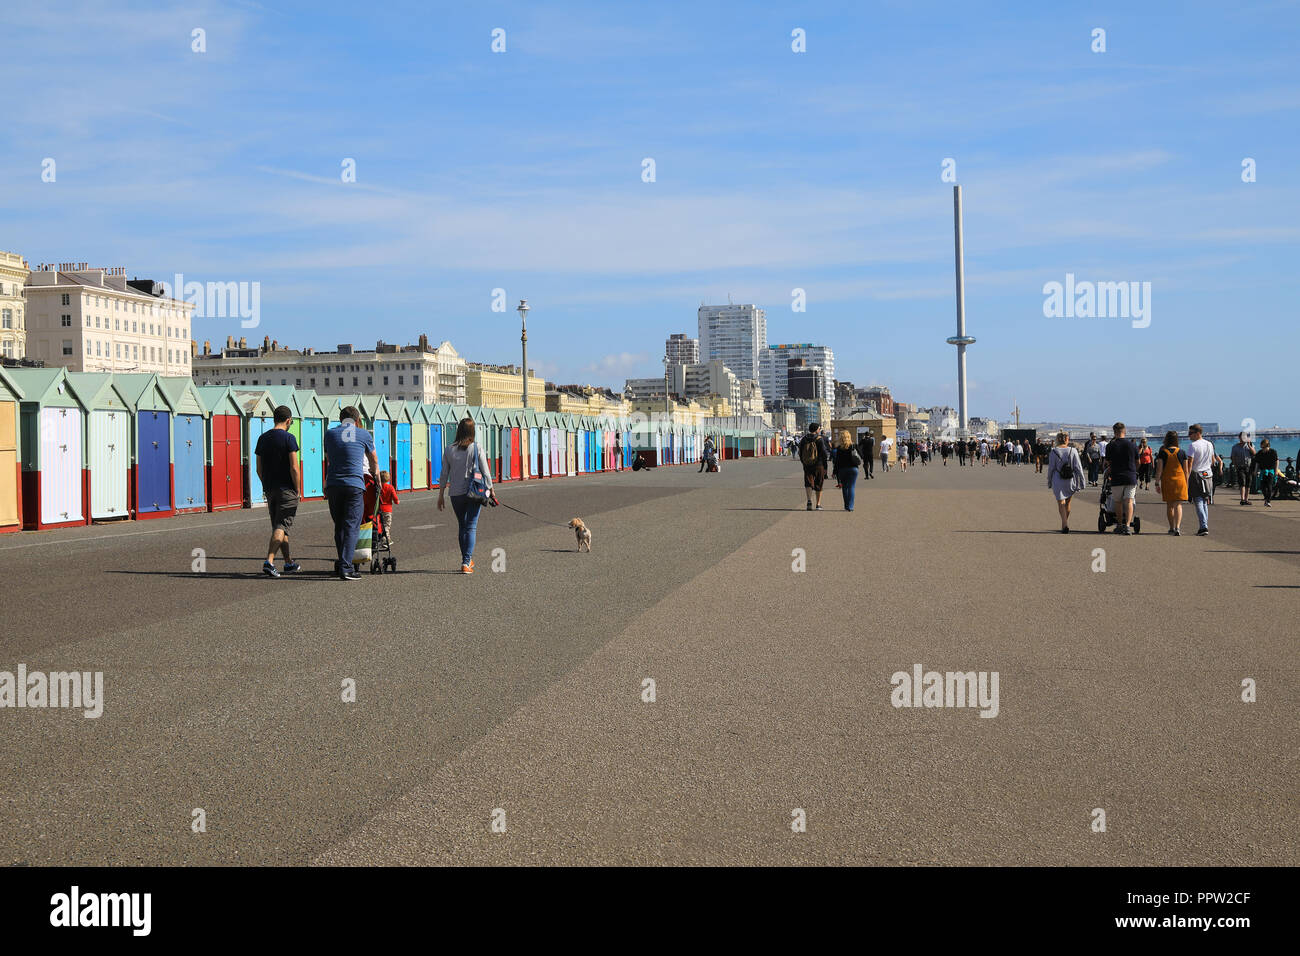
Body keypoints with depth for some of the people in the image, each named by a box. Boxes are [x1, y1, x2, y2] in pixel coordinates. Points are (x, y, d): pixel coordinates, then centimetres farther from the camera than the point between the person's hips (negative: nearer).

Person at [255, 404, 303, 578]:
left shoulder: (263, 438, 9)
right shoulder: (288, 438, -10)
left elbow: (259, 469, 11)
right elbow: (294, 468, -15)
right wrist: (298, 490, -7)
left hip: (270, 490, 7)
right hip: (286, 489, -6)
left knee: (278, 526, 13)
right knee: (281, 526, -6)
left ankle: (289, 563, 21)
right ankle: (269, 561, -19)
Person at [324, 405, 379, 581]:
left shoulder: (330, 434, 12)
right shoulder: (363, 434, 8)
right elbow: (373, 461, 23)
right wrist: (377, 479, 41)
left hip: (333, 485, 3)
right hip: (354, 484, -3)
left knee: (339, 526, 13)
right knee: (351, 527, -3)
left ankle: (342, 563, 16)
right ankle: (345, 568, -11)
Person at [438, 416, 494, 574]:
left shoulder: (449, 449, 0)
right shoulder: (477, 448, -6)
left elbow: (444, 475, 4)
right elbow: (485, 472, -5)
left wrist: (440, 495, 11)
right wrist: (490, 490, 7)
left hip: (455, 494, 3)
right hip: (474, 493, -2)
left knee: (462, 526, 18)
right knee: (471, 527, 0)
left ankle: (467, 560, 26)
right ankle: (466, 562, -10)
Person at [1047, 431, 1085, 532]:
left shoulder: (1053, 452, -5)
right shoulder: (1073, 451, -1)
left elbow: (1051, 468, -1)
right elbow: (1078, 467, -2)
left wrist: (1049, 482, 11)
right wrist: (1081, 482, 3)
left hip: (1058, 481, -2)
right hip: (1070, 481, 2)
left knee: (1061, 503, -2)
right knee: (1067, 503, 18)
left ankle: (1065, 524, -20)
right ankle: (1065, 523, 30)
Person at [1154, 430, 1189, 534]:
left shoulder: (1162, 453, -4)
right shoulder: (1182, 452, 0)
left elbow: (1159, 469, -7)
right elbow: (1186, 470, 3)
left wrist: (1157, 483, -3)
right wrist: (1186, 483, 12)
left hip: (1166, 481, 0)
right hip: (1180, 480, 0)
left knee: (1169, 505, 12)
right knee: (1178, 505, -2)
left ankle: (1172, 528, 21)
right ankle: (1177, 527, -19)